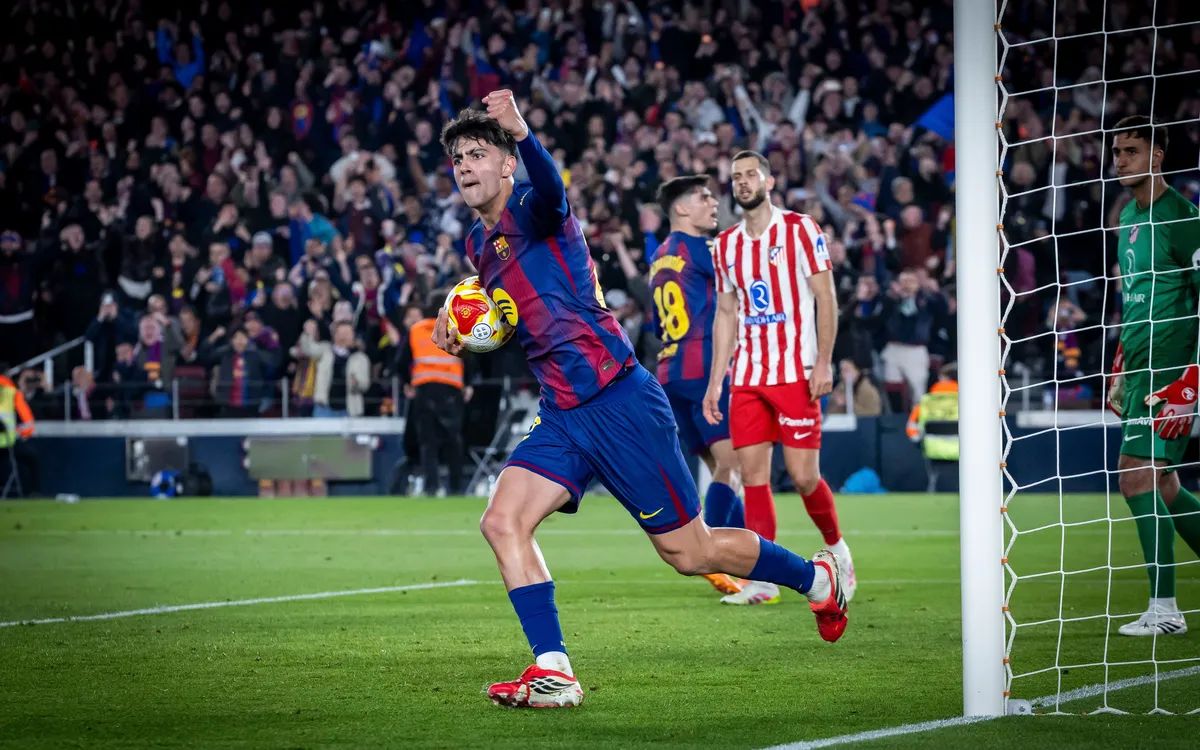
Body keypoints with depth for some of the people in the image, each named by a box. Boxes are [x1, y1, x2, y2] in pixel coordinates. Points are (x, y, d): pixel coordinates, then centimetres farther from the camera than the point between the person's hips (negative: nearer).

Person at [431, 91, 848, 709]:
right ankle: (553, 671, -12)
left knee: (689, 552, 1)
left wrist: (521, 133, -55)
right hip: (562, 416, 8)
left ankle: (820, 579, 24)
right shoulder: (479, 242, 15)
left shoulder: (531, 211, -9)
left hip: (619, 401, -8)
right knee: (502, 522, -13)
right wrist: (464, 332, 13)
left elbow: (550, 189, -36)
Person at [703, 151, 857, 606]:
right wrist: (715, 383, 12)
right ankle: (763, 581, 0)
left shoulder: (799, 229, -3)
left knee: (804, 476, -7)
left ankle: (837, 548, 19)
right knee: (753, 475, -3)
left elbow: (825, 298, -5)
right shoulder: (726, 245, 12)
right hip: (747, 377, 5)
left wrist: (824, 362, -14)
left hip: (796, 372, -5)